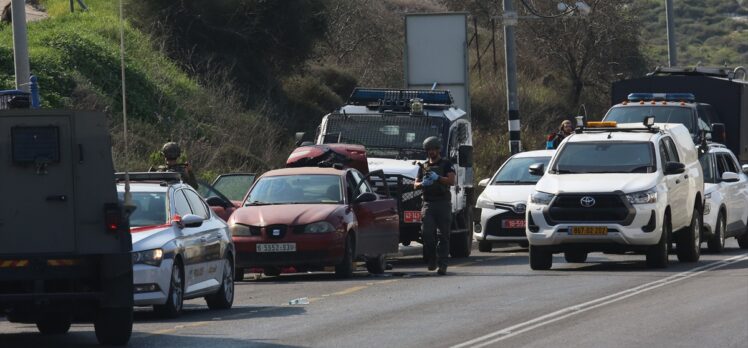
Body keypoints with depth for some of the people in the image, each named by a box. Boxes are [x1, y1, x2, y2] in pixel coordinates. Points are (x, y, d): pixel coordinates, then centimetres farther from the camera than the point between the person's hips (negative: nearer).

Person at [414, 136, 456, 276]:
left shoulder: (446, 164, 8)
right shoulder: (424, 166, 20)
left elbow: (451, 181, -6)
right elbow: (415, 184, 17)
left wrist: (437, 178, -19)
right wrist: (422, 183, -6)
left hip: (443, 203, -3)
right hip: (428, 203, 3)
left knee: (443, 235, -5)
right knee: (427, 233, -12)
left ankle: (442, 264, -6)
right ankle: (432, 260, 4)